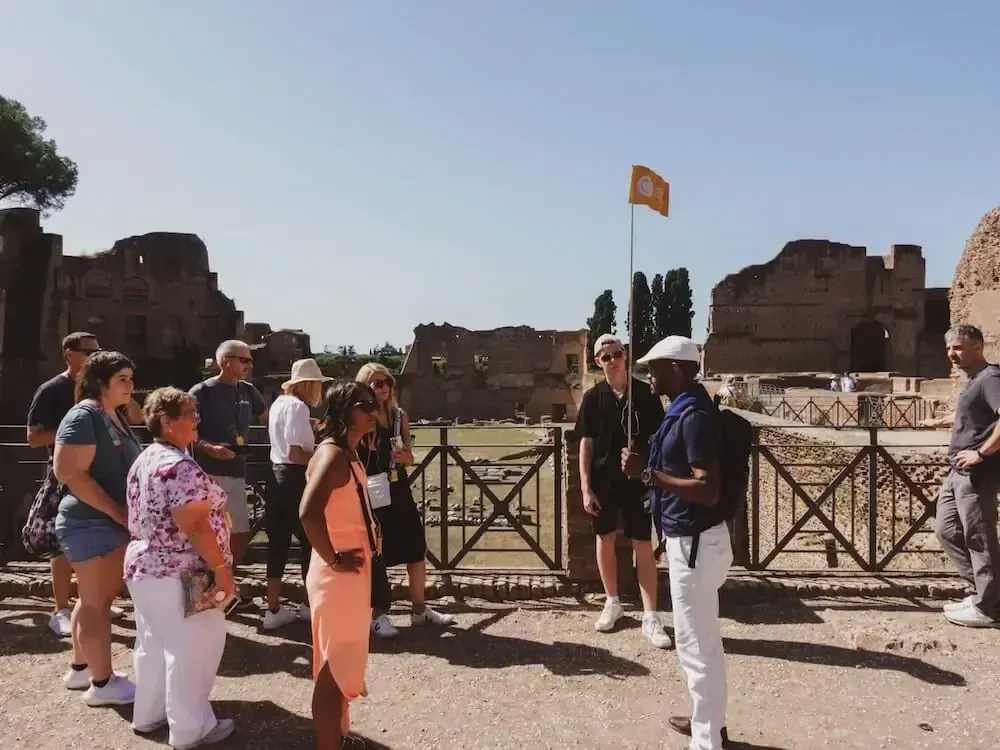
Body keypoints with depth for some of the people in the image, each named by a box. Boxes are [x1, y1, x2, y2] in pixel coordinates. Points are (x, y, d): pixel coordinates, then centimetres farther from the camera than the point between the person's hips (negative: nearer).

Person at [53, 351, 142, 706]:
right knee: (96, 602, 0)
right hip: (91, 522, -9)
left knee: (93, 599, 18)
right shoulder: (84, 416, -15)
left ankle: (81, 668, 32)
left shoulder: (116, 416, 12)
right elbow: (70, 473, -23)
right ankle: (103, 683, 10)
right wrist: (118, 512, -22)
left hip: (113, 522, 9)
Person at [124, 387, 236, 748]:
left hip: (143, 566, 10)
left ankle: (148, 714, 35)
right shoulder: (181, 467, -23)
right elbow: (194, 526, -27)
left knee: (154, 644, 21)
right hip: (178, 575, -10)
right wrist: (222, 569, -21)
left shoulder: (144, 460, 9)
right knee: (191, 648, 2)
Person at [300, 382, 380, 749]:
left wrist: (372, 530, 9)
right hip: (338, 576, -10)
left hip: (353, 573, 10)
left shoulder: (348, 453, 10)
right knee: (335, 666, 1)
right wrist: (333, 559, -24)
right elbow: (309, 512, -35)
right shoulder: (332, 454, -20)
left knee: (343, 661, 22)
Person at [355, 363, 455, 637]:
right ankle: (379, 614, 19)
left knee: (417, 548, 8)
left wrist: (406, 456, -6)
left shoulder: (399, 416, 7)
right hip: (371, 493, -5)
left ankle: (419, 609, 23)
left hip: (399, 489, 5)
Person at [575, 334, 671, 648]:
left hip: (638, 479, -1)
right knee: (605, 540, 13)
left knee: (643, 545, 1)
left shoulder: (645, 393, -2)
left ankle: (650, 617, 7)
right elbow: (586, 444, -1)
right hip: (604, 480, 2)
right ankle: (612, 602, 32)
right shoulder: (593, 397, -1)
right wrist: (585, 487, -6)